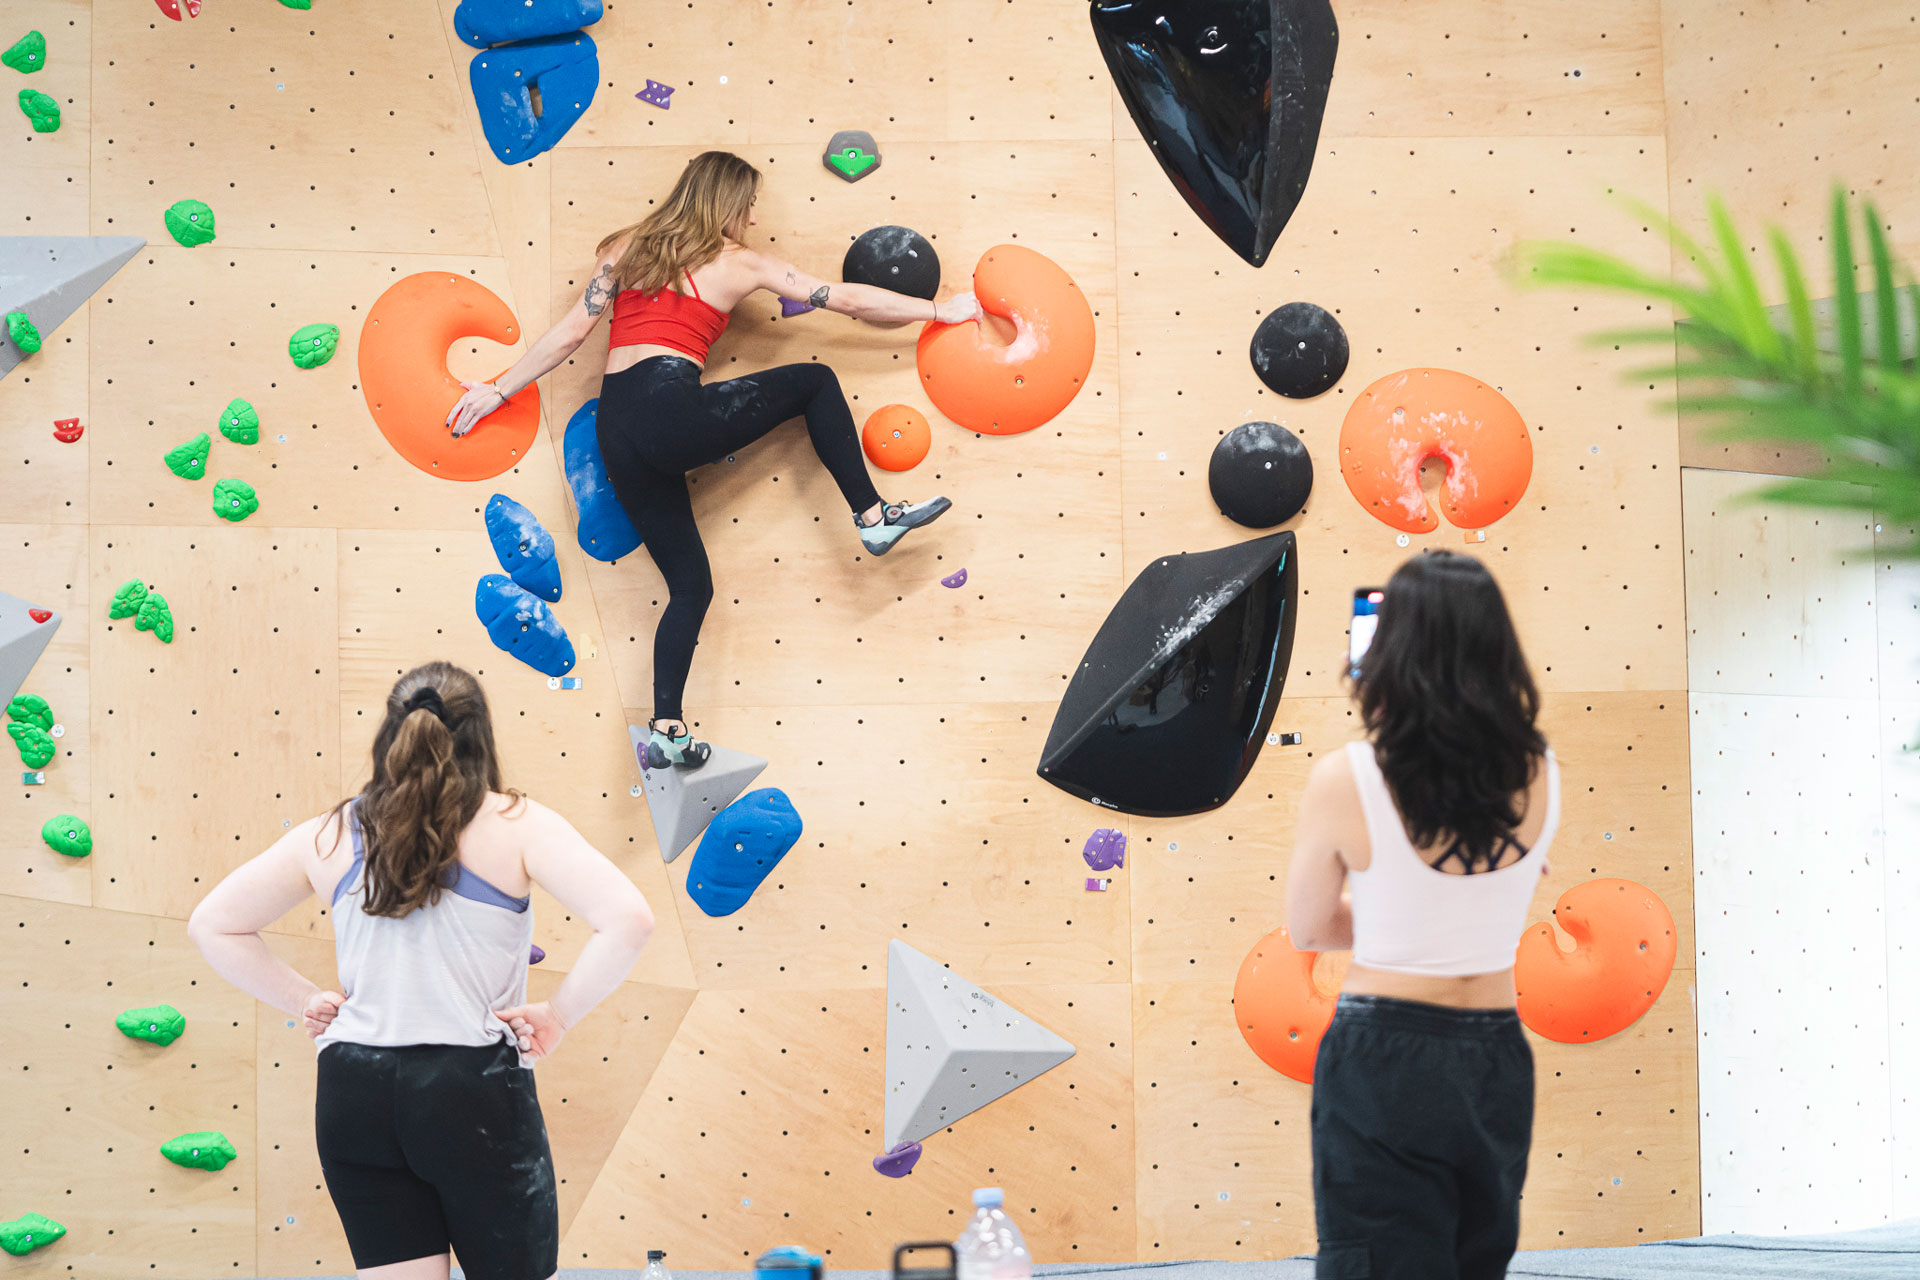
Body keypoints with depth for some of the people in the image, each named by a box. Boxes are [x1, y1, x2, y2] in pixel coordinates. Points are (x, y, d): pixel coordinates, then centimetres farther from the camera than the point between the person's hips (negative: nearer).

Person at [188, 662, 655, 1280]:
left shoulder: (330, 835, 8)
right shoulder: (516, 824, -3)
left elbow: (212, 924, 13)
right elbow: (629, 920, -16)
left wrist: (303, 1001, 13)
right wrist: (560, 1014, -5)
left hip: (355, 1091, 4)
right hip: (475, 1089, -3)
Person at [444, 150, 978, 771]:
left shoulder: (625, 248, 19)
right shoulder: (738, 264, 9)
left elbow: (570, 333, 13)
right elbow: (849, 299, 11)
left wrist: (499, 390, 21)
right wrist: (942, 310, 19)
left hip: (615, 430, 5)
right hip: (671, 407, -5)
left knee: (690, 585, 12)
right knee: (815, 381, 14)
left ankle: (666, 730, 0)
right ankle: (873, 516, 10)